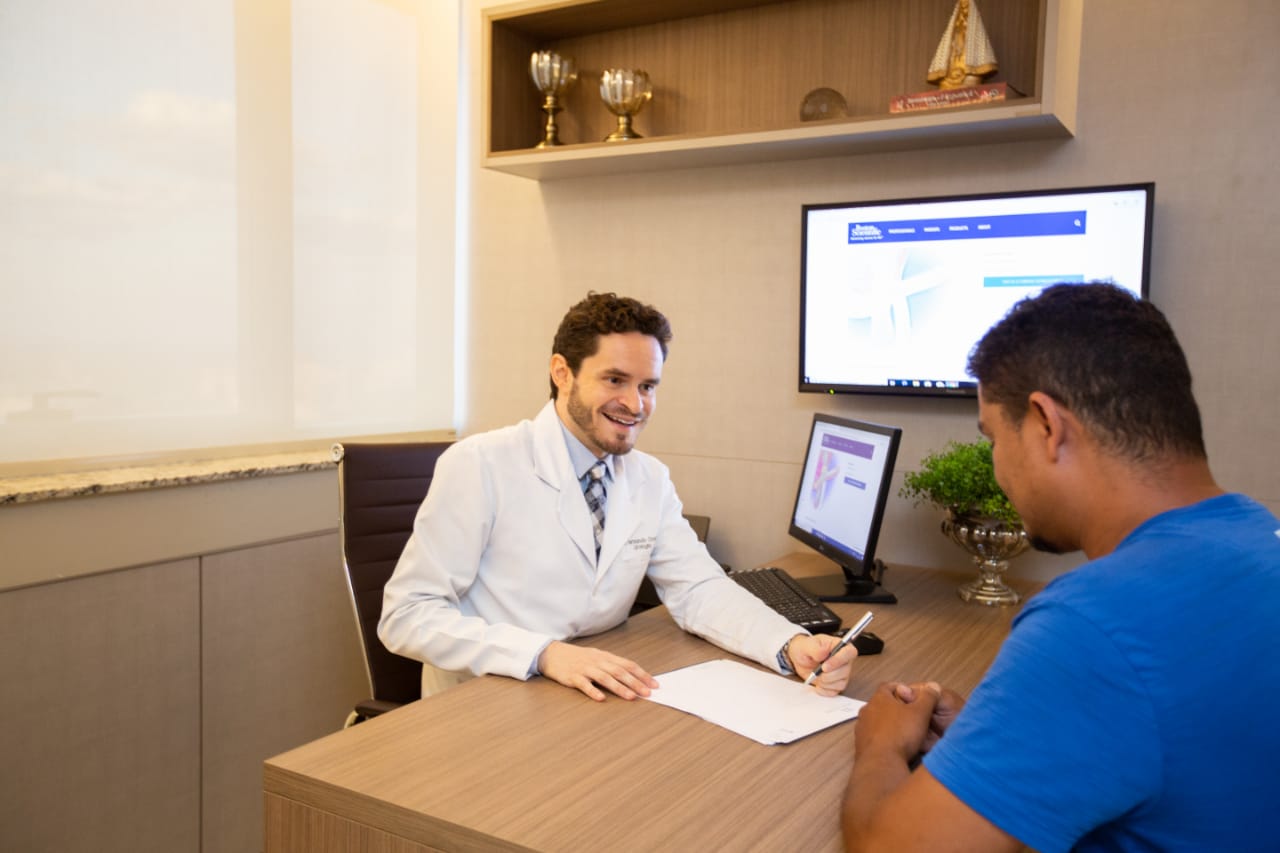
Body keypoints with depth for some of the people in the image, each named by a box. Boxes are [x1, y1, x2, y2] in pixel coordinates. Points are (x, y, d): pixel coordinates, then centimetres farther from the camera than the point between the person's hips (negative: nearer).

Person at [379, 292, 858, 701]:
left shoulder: (651, 480, 5)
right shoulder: (479, 466, -14)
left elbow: (698, 590, 1)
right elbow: (407, 614, -15)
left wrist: (794, 647, -18)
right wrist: (547, 654, -28)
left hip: (596, 698, 5)